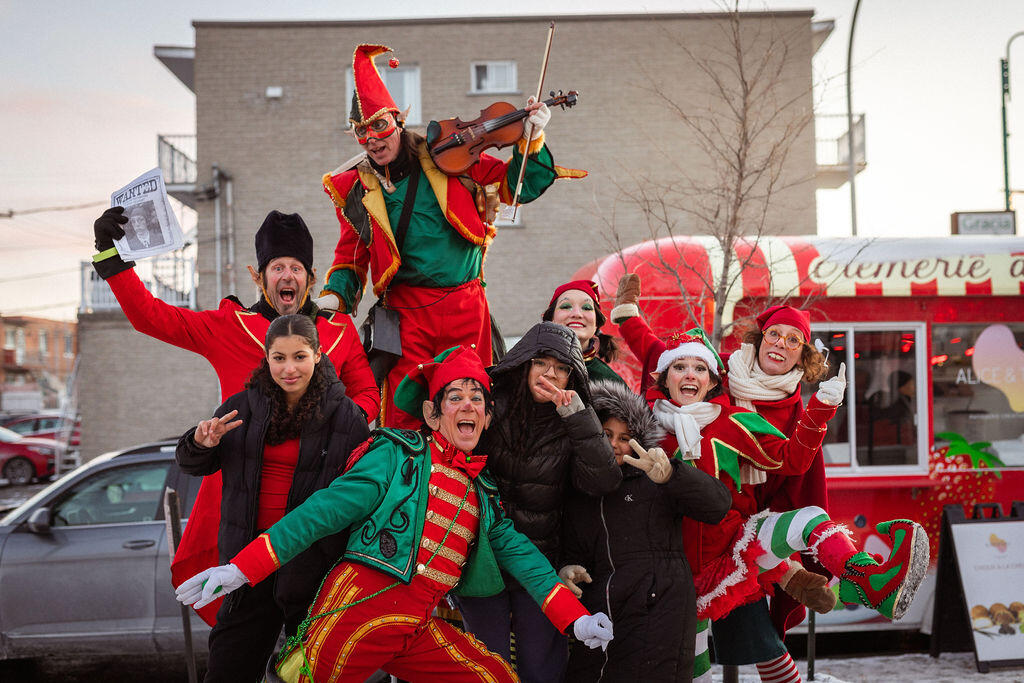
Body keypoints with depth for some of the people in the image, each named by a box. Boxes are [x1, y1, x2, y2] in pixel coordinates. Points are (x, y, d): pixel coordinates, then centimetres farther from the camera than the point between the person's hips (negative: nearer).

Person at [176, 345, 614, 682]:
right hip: (360, 606, -5)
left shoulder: (482, 491, 19)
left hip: (420, 629, 5)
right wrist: (241, 568, -10)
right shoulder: (401, 454, 2)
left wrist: (575, 618, 4)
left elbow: (516, 550, 15)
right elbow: (327, 508, -4)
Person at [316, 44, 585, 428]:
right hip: (407, 313, 0)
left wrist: (531, 139, -2)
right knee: (403, 418, -7)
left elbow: (517, 186, 11)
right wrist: (335, 295, -2)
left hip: (466, 308, 0)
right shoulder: (355, 188, 8)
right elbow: (350, 257, 15)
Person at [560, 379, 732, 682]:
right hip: (597, 618, 4)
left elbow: (718, 504, -10)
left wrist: (670, 475, -26)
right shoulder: (577, 498, 18)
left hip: (658, 617, -4)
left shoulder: (653, 485, 3)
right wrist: (568, 570, 0)